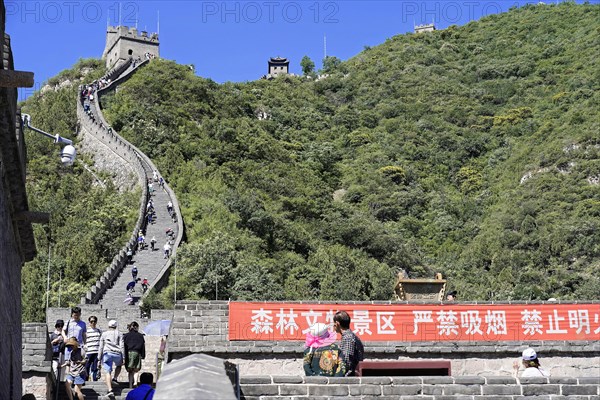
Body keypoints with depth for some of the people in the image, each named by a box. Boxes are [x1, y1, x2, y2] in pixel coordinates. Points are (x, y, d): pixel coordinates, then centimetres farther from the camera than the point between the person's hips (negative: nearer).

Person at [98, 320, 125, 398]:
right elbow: (122, 346, 4)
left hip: (107, 354, -1)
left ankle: (110, 390, -20)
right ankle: (115, 378, 15)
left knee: (107, 372, -6)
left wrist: (99, 359, 14)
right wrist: (123, 358, 4)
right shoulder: (119, 334, 12)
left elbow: (101, 347, 12)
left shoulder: (104, 334, 15)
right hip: (117, 354, 1)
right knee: (119, 365, 33)